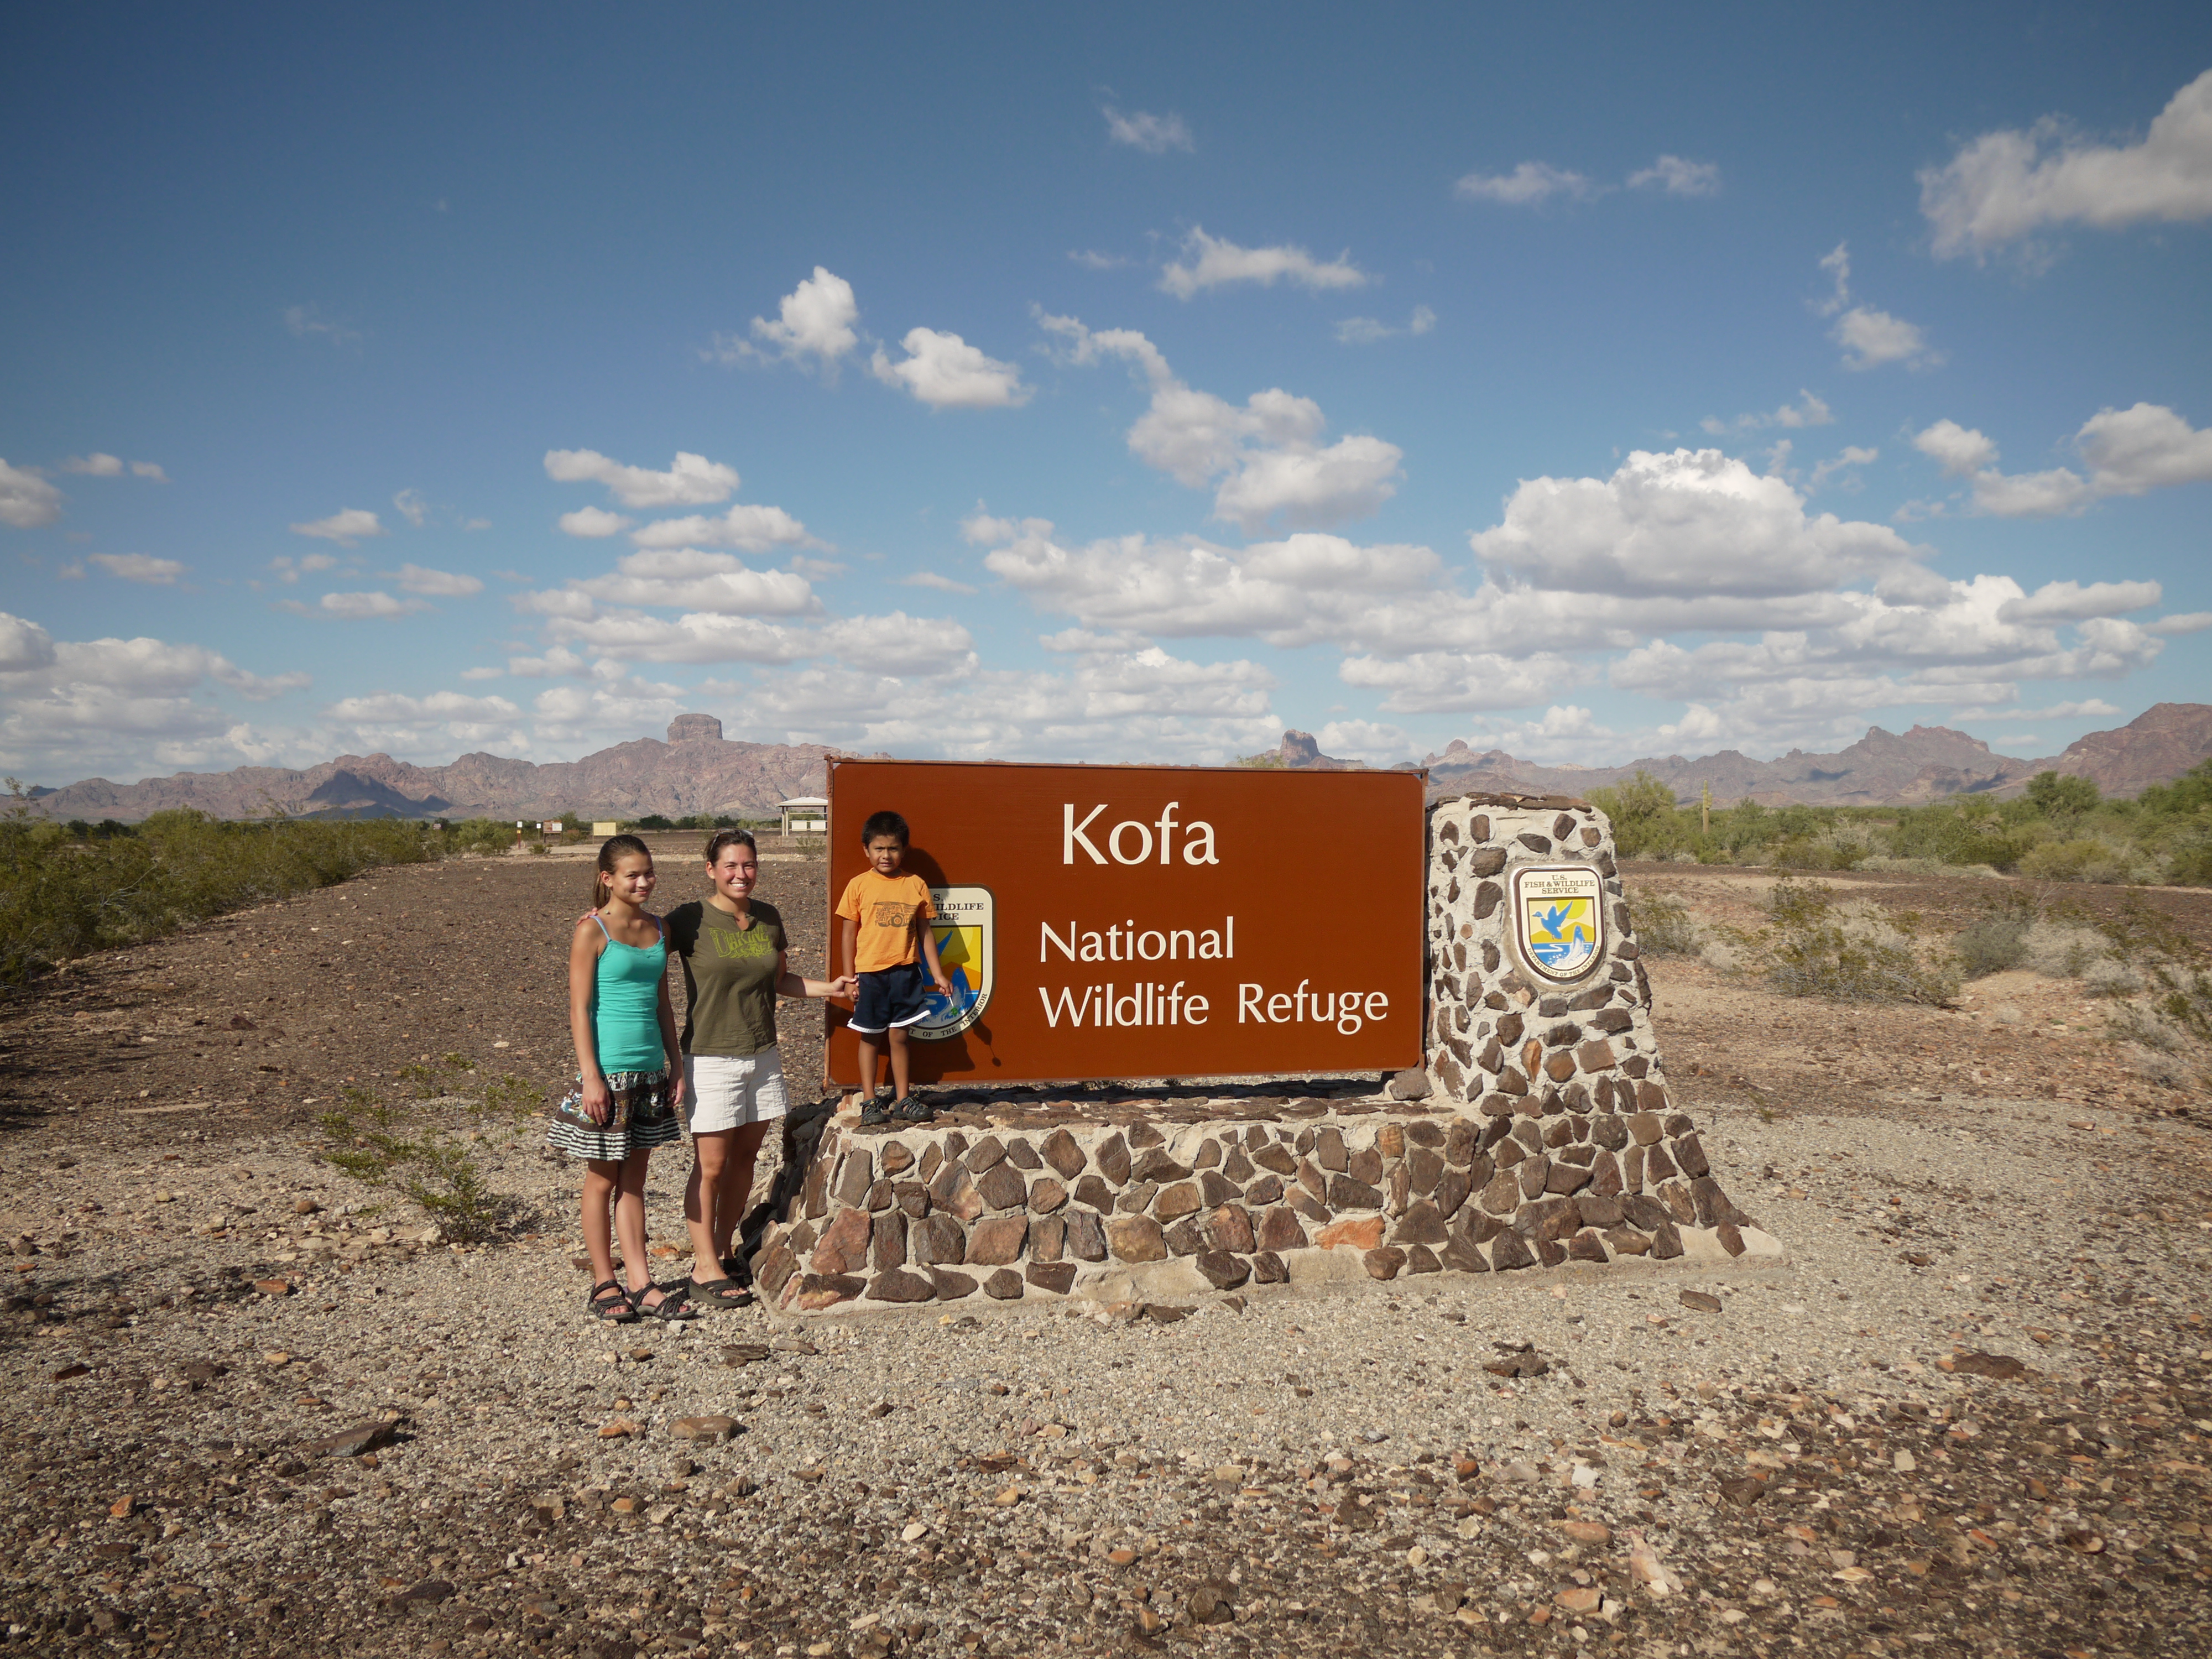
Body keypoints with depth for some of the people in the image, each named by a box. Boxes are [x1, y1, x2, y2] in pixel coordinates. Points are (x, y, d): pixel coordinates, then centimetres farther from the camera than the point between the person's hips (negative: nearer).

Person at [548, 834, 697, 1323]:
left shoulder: (656, 927, 10)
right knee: (603, 1178, 5)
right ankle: (604, 1283, 17)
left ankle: (639, 1283, 15)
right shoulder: (591, 930, -9)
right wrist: (590, 1076, -16)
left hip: (650, 1070, 6)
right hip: (608, 1071, -6)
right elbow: (580, 1009, -11)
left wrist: (676, 1066, 11)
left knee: (634, 1178, 11)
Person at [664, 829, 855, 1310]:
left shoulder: (769, 919, 7)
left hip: (763, 1056, 6)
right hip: (711, 1058, -5)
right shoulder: (690, 920, -9)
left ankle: (724, 1252, 25)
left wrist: (829, 988, 8)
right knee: (710, 1166, -1)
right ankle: (704, 1271, 7)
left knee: (745, 1158, 12)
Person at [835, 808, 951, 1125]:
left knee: (898, 1036, 7)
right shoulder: (859, 886, -2)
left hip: (904, 972, 1)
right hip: (869, 972, -1)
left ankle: (902, 1100, 16)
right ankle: (870, 1101, 17)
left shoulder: (916, 885, 2)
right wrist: (848, 978, 0)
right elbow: (850, 933, 2)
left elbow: (925, 932, 8)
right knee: (870, 1037, 8)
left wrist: (937, 974, 7)